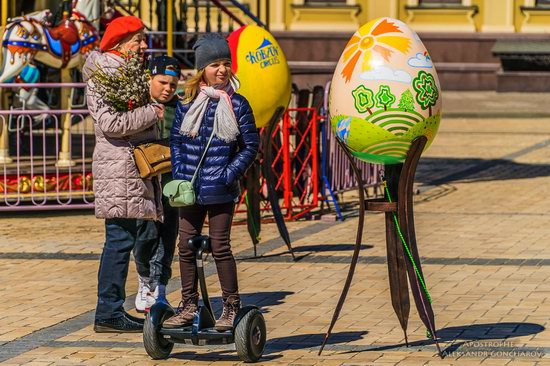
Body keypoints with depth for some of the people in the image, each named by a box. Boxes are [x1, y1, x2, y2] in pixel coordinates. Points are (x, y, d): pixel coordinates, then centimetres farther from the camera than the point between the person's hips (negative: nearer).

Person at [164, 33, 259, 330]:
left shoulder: (237, 104, -3)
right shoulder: (188, 103, 5)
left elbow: (250, 146, 0)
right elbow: (175, 139, 11)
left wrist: (230, 174, -8)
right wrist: (179, 172, 0)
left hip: (221, 190, -4)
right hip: (190, 188, 4)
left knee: (220, 246, -2)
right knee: (186, 245, 7)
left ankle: (231, 306, 7)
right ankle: (188, 306, 17)